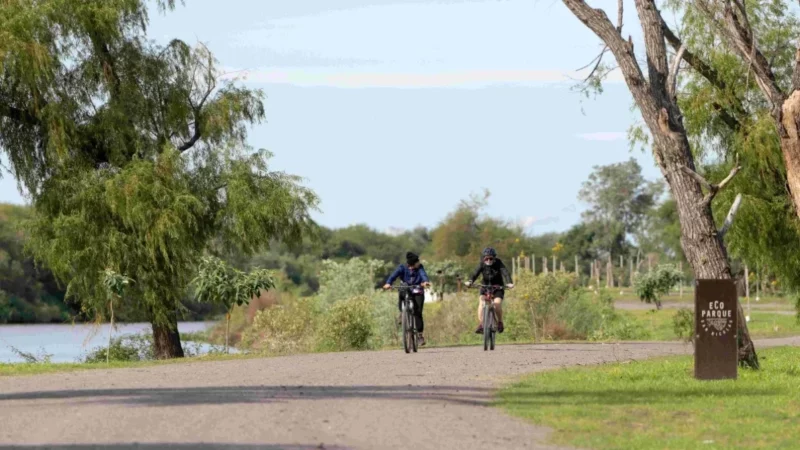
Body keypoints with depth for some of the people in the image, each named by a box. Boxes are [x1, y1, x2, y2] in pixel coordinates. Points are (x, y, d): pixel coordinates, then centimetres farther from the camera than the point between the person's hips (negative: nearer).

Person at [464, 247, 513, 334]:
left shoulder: (498, 263, -16)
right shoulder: (482, 264, -12)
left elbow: (505, 273, -30)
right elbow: (476, 273, -25)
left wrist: (509, 283, -49)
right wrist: (470, 281, -46)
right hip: (485, 287, 2)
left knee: (497, 303, -24)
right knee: (481, 302, -23)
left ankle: (500, 322, 1)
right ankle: (480, 325, -23)